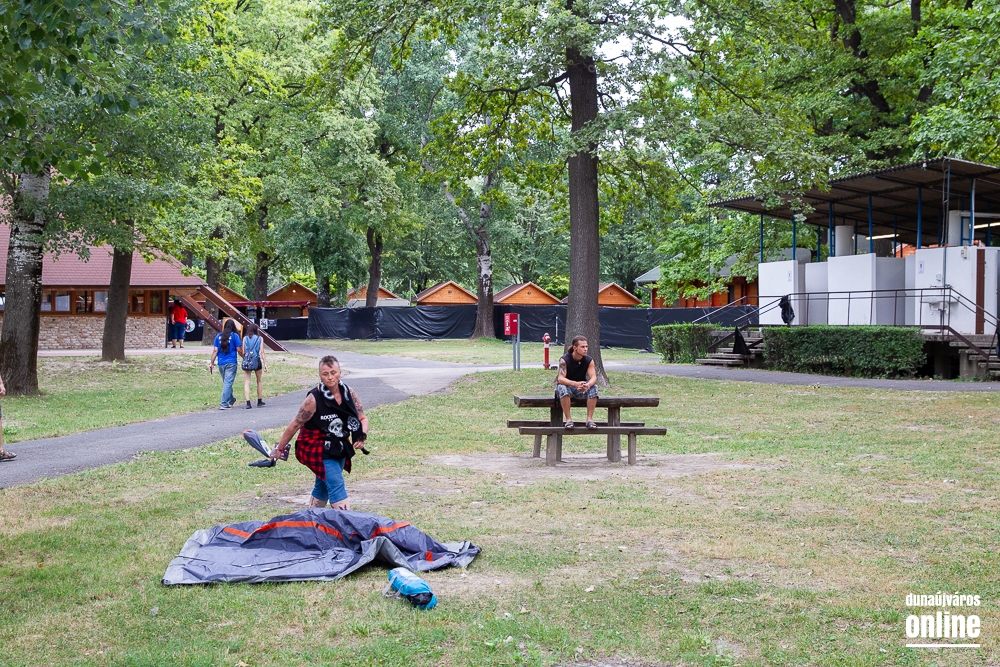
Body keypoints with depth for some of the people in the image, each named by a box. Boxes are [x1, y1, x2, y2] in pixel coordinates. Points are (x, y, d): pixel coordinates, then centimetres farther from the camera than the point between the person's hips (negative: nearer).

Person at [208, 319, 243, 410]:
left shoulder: (218, 336, 6)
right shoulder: (235, 336, -4)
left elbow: (215, 350, 3)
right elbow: (239, 350, -4)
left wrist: (212, 362, 6)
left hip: (221, 363, 4)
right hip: (231, 363, -4)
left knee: (226, 383, 18)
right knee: (228, 383, -4)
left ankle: (231, 400, 33)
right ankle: (223, 404, -9)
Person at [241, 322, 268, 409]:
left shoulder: (245, 338, 6)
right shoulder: (260, 338, 3)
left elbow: (243, 352, 2)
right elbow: (261, 352, -3)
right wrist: (265, 363, -3)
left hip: (247, 362, 0)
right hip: (257, 361, 0)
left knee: (246, 382, 0)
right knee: (259, 381, 17)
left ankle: (248, 402, -12)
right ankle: (259, 401, 24)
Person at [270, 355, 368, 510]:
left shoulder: (349, 393, -7)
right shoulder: (314, 399, -22)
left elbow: (362, 418, 2)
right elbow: (295, 425, -14)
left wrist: (362, 437, -17)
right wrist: (280, 448, -6)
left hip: (339, 447, 6)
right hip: (317, 446, -6)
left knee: (323, 487, 17)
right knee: (336, 483, -18)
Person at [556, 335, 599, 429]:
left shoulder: (589, 361, -8)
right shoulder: (564, 360, -18)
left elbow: (593, 377, -18)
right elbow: (560, 379, -29)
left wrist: (588, 385, -43)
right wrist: (575, 384, -47)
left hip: (582, 388, 3)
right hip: (567, 386, -3)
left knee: (594, 387, -26)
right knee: (562, 387, -36)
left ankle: (589, 419, -26)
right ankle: (568, 419, -32)